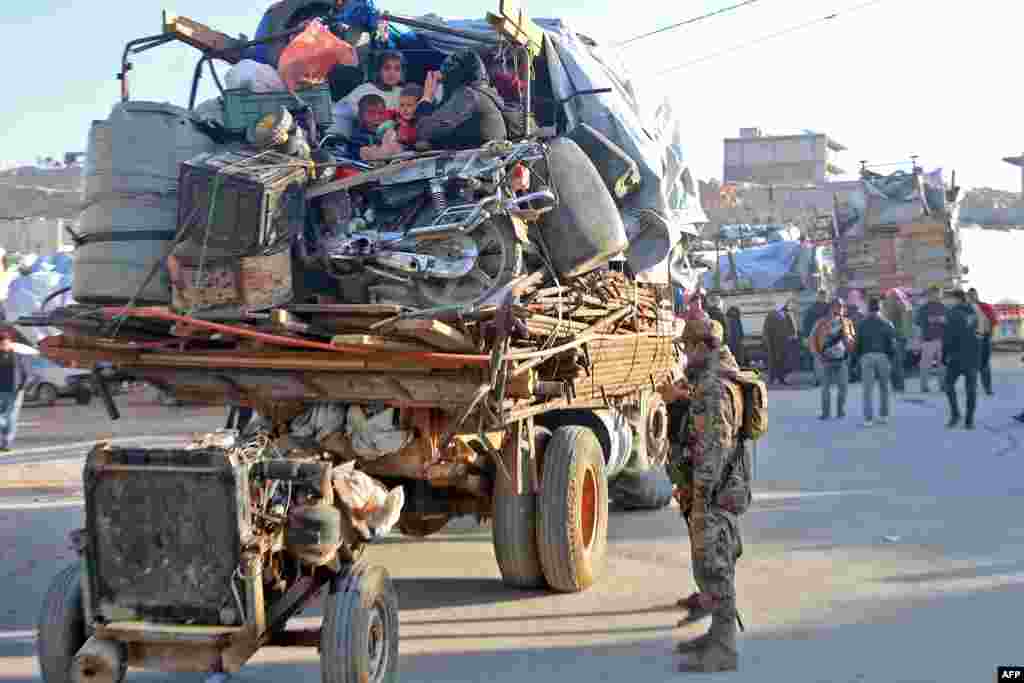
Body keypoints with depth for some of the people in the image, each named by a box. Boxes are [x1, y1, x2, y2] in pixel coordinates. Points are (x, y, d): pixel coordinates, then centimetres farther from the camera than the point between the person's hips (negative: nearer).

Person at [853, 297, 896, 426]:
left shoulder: (862, 324, 5)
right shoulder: (887, 324, 4)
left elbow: (857, 343, 3)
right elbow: (892, 343, -1)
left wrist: (857, 358, 9)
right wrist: (891, 359, 7)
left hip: (866, 357, 0)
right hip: (883, 357, 0)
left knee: (868, 389, 0)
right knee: (884, 388, 15)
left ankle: (868, 418, -6)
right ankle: (884, 415, 17)